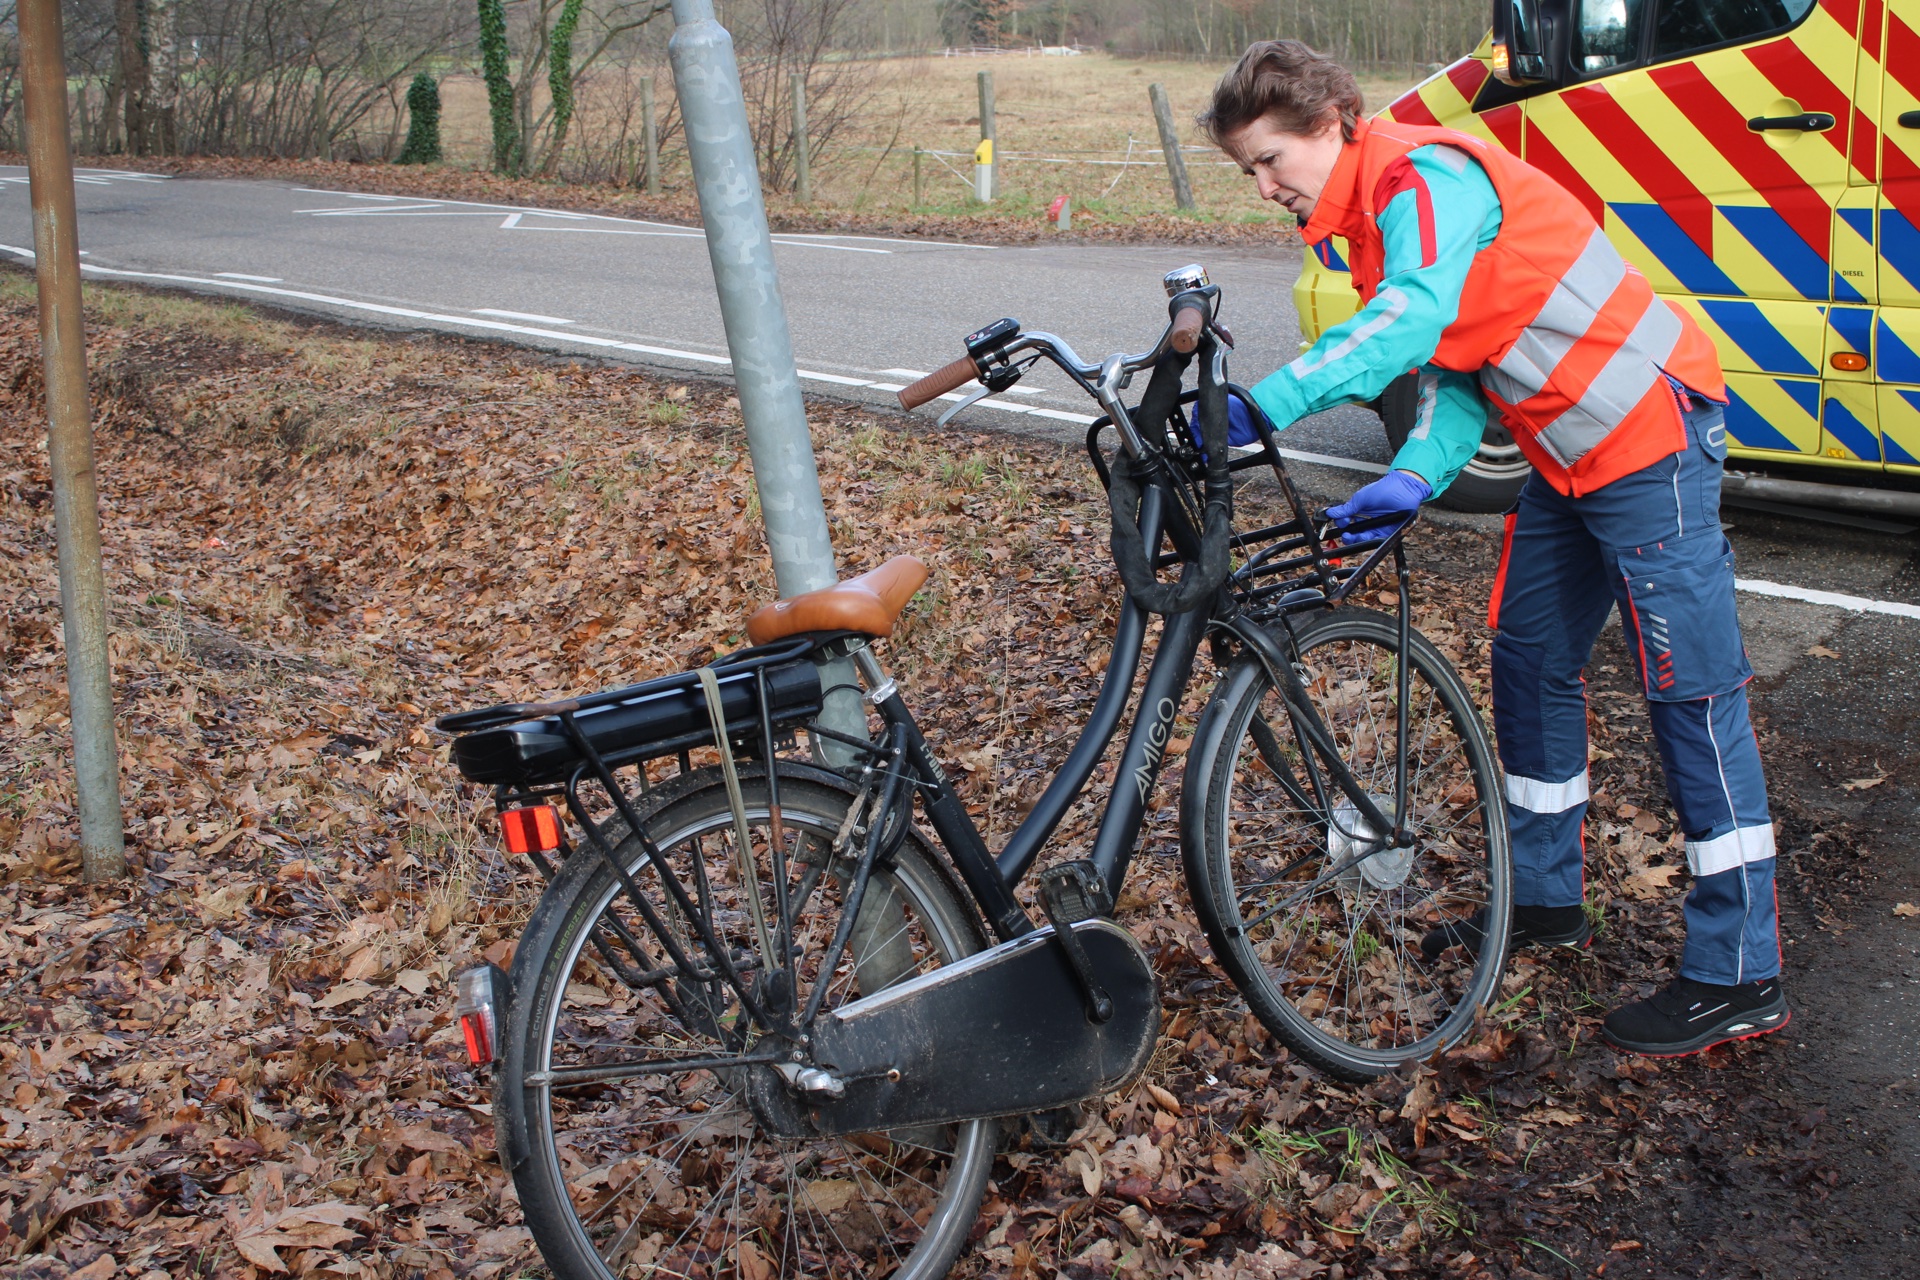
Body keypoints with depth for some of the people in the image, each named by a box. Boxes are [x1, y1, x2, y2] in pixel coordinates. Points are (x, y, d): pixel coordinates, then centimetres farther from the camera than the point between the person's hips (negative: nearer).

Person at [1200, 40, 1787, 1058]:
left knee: (1691, 692, -6)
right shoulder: (1374, 216, 11)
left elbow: (1411, 322, -37)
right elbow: (1455, 367, 7)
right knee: (1530, 658, 15)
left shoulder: (1426, 178, -19)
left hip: (1650, 436, -10)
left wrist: (1264, 404, -44)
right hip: (1573, 449, 10)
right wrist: (1415, 476, -10)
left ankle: (1738, 979, 0)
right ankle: (1546, 900, 30)